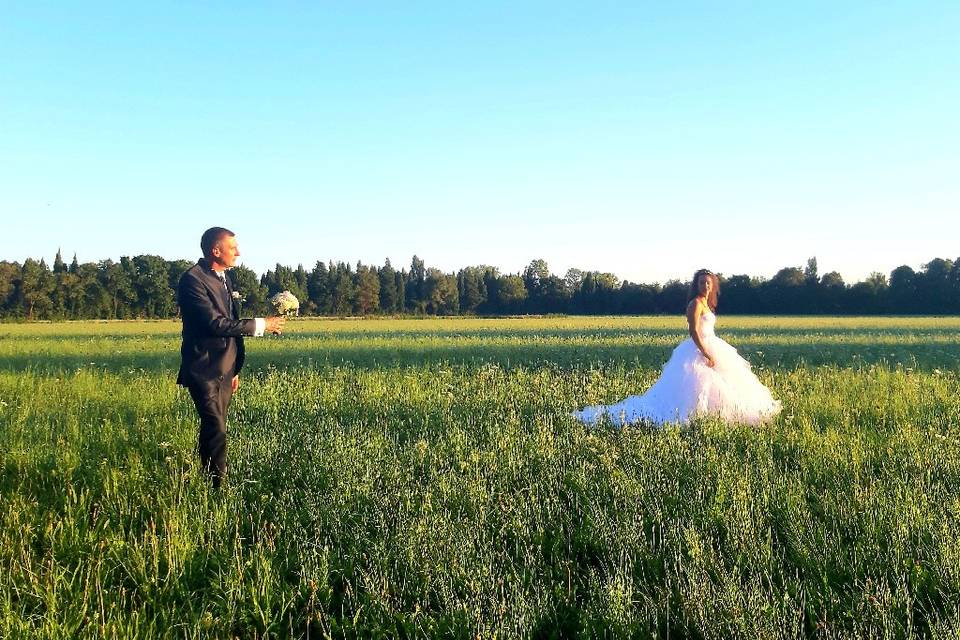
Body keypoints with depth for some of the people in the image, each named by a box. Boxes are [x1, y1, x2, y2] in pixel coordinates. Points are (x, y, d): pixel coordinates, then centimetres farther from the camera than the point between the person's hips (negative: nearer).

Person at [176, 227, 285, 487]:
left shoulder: (224, 277, 13)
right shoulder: (192, 280, -15)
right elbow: (214, 323, -22)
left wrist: (235, 369, 20)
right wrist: (260, 325, -16)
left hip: (225, 369, 8)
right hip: (204, 370, -8)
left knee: (214, 429, 11)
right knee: (216, 430, -13)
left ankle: (209, 482, 18)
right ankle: (217, 486, -8)